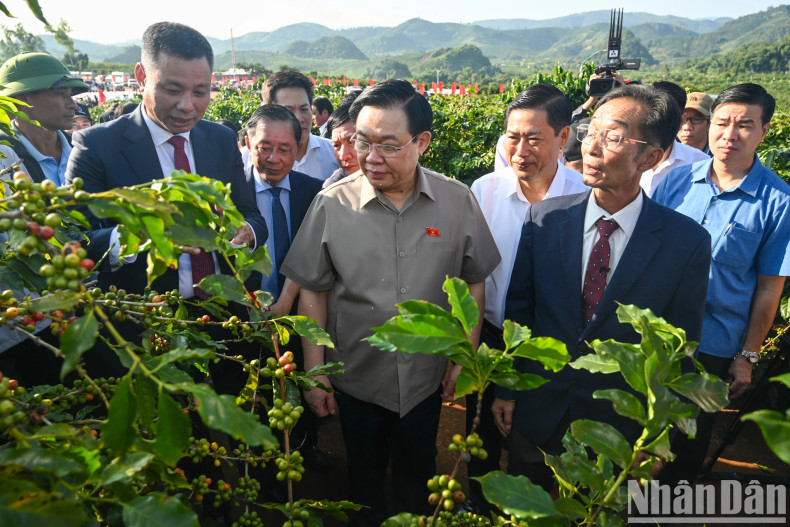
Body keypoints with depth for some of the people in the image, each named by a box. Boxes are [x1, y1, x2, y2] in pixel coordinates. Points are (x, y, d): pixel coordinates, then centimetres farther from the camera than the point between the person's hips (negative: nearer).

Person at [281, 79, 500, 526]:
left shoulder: (458, 201, -11)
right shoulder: (331, 204, -14)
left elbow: (474, 283, -1)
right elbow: (313, 290, -6)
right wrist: (315, 371, -5)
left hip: (427, 378, 1)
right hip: (356, 378, 0)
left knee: (418, 475, 23)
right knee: (365, 473, 22)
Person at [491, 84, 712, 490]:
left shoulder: (689, 242, -13)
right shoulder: (543, 218, -8)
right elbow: (518, 308, -1)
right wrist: (505, 390, 2)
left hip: (619, 425, -1)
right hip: (535, 414, 2)